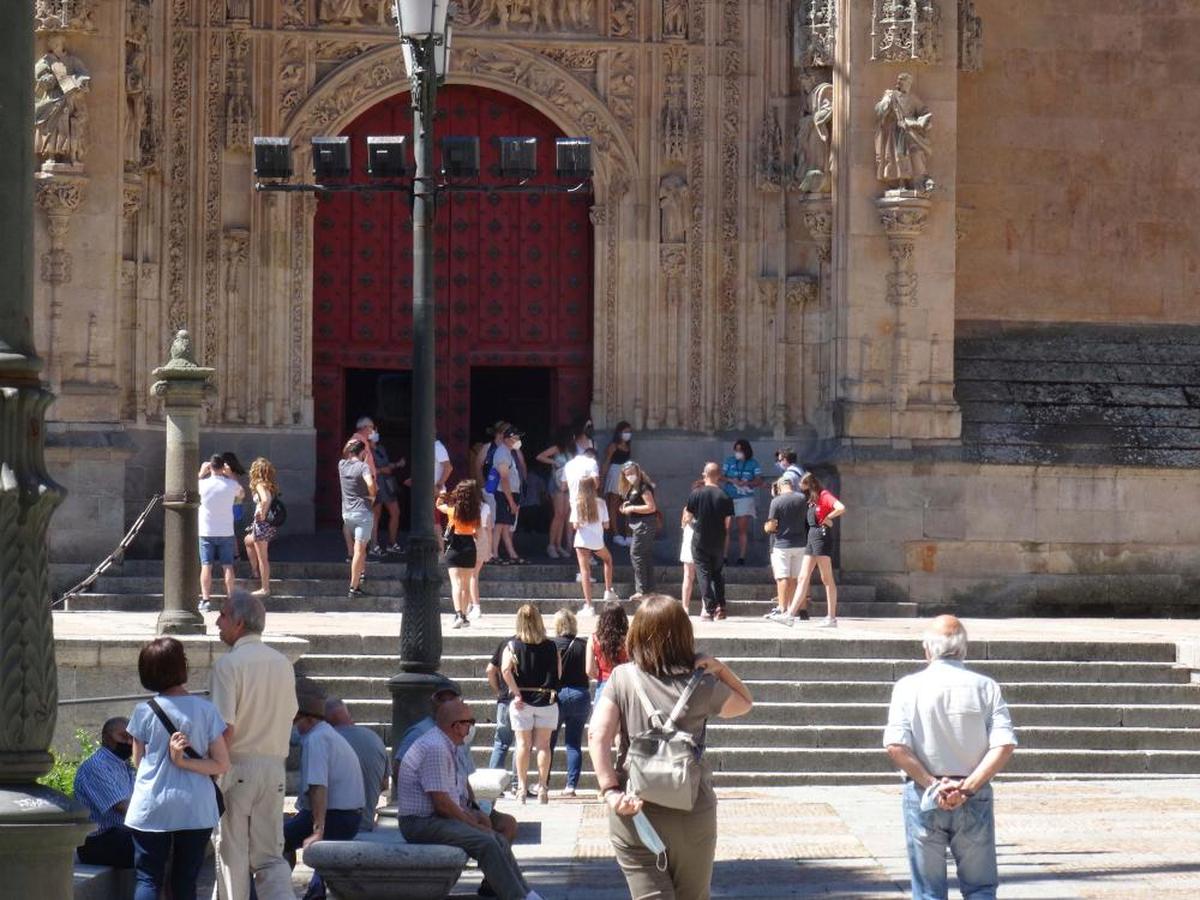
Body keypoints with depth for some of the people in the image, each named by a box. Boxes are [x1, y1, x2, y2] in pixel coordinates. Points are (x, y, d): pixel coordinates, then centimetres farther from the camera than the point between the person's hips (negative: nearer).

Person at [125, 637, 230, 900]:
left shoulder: (144, 712, -4)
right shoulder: (205, 710, -4)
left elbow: (138, 761, 7)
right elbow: (222, 764, -4)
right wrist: (184, 761, -8)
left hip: (151, 809, -1)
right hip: (196, 809, 1)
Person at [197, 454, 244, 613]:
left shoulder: (203, 484, -9)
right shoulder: (231, 485, -6)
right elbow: (242, 494, 17)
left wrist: (201, 473, 17)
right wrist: (231, 476, 18)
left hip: (206, 533, -1)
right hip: (226, 533, 1)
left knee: (206, 566, 0)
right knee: (228, 566, 5)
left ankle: (205, 599, -7)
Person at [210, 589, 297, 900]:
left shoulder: (228, 664, -12)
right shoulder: (283, 664, 7)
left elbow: (225, 728, -18)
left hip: (237, 766, -5)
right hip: (275, 768, 5)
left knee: (231, 853, 7)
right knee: (269, 855, 7)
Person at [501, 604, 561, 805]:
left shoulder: (513, 646, -4)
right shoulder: (550, 647, -1)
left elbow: (505, 670, -16)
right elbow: (558, 674, 0)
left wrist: (516, 693, -14)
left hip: (522, 701, -1)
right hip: (546, 699, 1)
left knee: (523, 744, 6)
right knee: (543, 745, 5)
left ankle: (522, 788, 5)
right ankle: (543, 788, 4)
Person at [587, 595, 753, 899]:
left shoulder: (622, 678, -3)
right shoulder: (702, 685, -4)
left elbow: (597, 735, -12)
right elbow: (745, 703, 15)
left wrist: (611, 791, -12)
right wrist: (719, 668, 3)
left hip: (634, 814, 0)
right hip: (692, 814, 0)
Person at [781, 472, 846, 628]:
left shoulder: (824, 496, -8)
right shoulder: (812, 501, 19)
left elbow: (841, 508, -22)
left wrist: (827, 518, -13)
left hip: (822, 537, -9)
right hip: (811, 537, 9)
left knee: (827, 579, -5)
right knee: (803, 578, 2)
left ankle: (832, 618, -2)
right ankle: (791, 615, -3)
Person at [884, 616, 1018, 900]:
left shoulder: (908, 687, -4)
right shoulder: (985, 687, -1)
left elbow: (896, 748, -14)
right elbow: (1005, 745, -11)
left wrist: (931, 784, -11)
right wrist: (967, 787, -13)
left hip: (923, 797, -1)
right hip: (974, 800, 1)